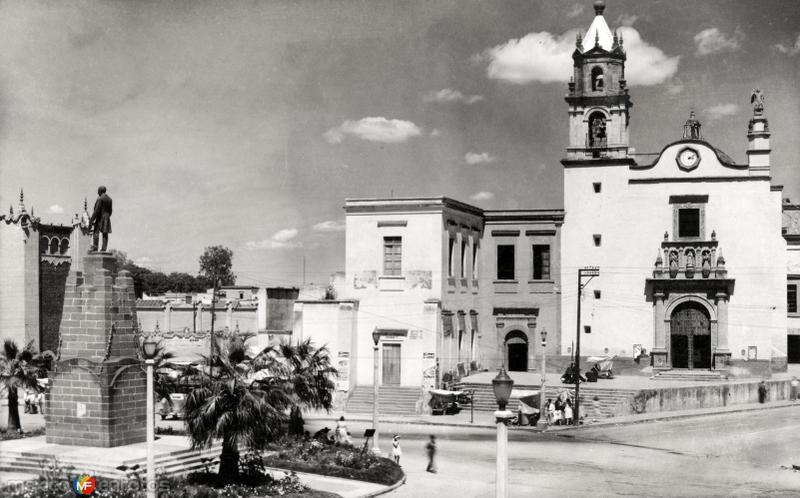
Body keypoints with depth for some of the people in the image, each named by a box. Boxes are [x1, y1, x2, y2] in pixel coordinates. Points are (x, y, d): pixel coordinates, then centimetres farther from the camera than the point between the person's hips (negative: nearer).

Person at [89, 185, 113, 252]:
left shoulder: (100, 199, -10)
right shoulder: (109, 199, 13)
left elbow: (97, 211, -16)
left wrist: (91, 220, -14)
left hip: (100, 218, -8)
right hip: (107, 218, 8)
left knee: (96, 232, -10)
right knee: (105, 233, 3)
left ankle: (95, 247, -19)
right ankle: (104, 248, -1)